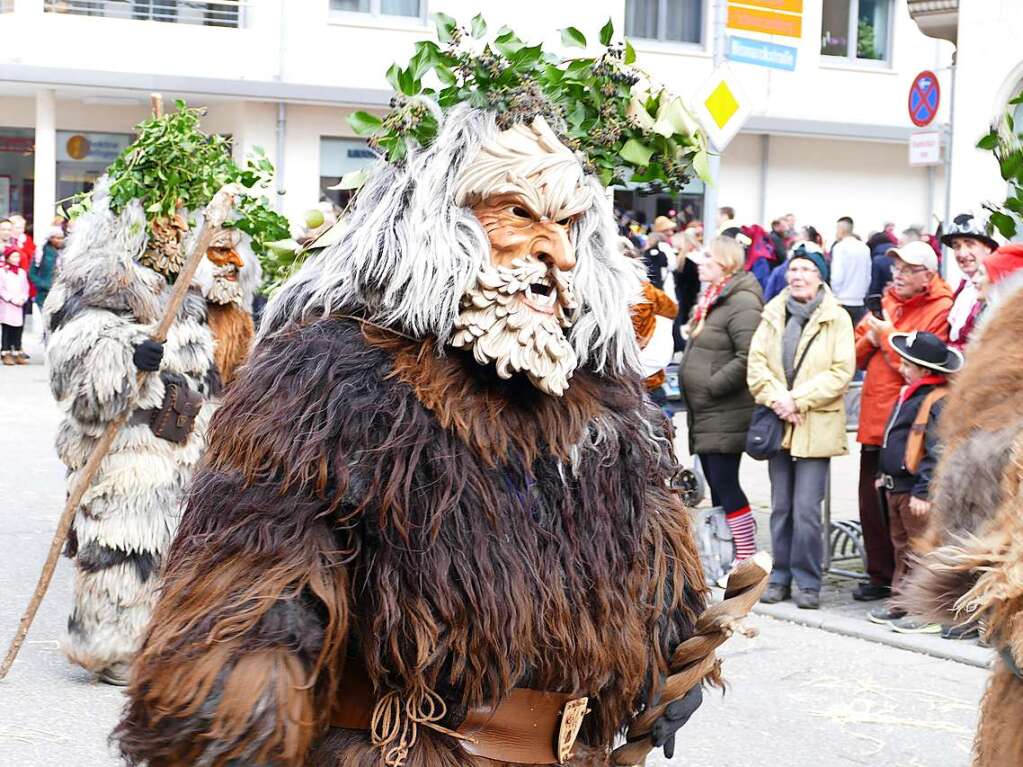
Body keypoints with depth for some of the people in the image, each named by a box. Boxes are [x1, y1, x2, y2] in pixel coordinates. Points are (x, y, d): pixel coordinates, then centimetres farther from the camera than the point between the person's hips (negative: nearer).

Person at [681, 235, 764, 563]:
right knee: (717, 485, 13)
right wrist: (691, 383, 16)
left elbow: (748, 359, -25)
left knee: (724, 484, -9)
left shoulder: (742, 303, -16)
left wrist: (711, 386, -19)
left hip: (726, 415, -10)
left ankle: (746, 557, -3)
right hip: (704, 413, 10)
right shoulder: (710, 298, 16)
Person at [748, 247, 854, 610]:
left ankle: (808, 582, 4)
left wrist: (798, 400, -14)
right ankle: (780, 577, 19)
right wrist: (777, 398, -12)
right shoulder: (773, 315, 10)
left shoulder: (836, 319, -1)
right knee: (781, 507, 10)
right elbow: (756, 364, 4)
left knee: (806, 509, -7)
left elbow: (841, 372, -8)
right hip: (778, 423, 4)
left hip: (816, 426, -4)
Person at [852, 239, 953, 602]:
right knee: (871, 504, 12)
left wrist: (887, 334, -11)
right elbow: (857, 355, 18)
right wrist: (869, 338, -2)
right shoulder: (887, 300, 15)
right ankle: (881, 577, 24)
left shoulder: (940, 310, -9)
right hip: (875, 421, 8)